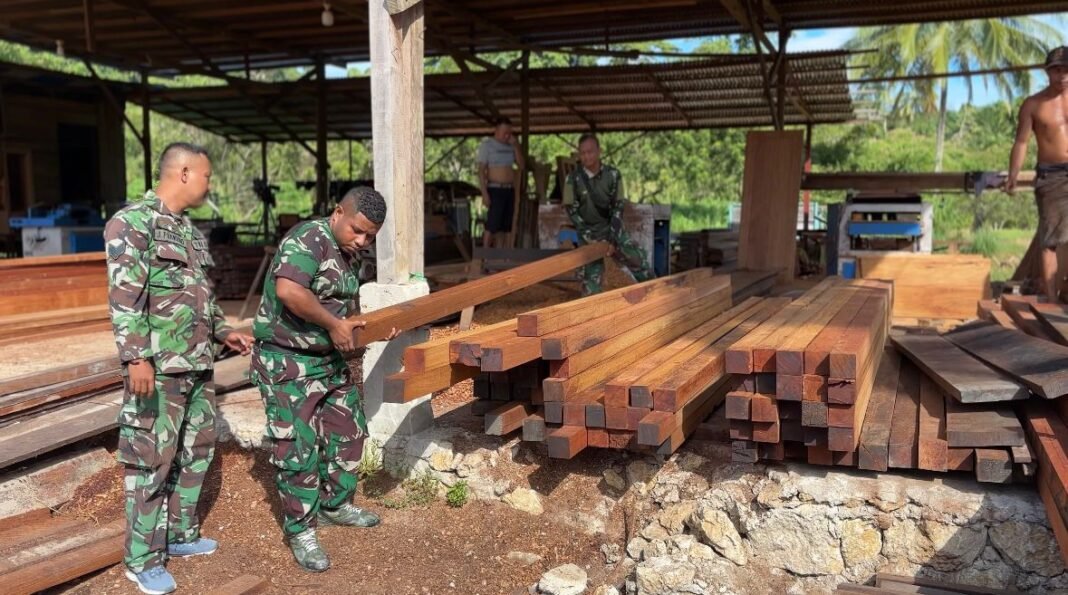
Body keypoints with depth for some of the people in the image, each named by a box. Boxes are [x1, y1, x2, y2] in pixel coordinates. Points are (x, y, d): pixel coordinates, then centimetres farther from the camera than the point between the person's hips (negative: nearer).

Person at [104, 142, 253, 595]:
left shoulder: (189, 229, 16)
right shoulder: (132, 222, -10)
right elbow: (124, 297, -18)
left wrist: (223, 332, 21)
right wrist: (136, 357, -24)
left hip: (198, 364, 9)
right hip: (159, 367, -9)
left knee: (196, 451, 16)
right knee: (152, 460, -1)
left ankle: (180, 534, 31)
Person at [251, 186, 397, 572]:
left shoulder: (349, 253, 9)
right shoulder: (308, 239, -19)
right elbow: (288, 291, -36)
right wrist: (334, 324, -26)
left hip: (330, 358, 9)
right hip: (286, 360, -9)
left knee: (348, 429, 17)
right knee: (298, 446, -2)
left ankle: (336, 505, 36)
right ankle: (301, 531, 12)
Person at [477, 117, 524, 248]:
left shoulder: (511, 146, 12)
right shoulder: (487, 144, -3)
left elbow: (521, 166, 9)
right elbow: (481, 170, -8)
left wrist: (516, 146, -1)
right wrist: (484, 193, -17)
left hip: (510, 190, 6)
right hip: (495, 190, -6)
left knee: (504, 227, 6)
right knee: (492, 226, -10)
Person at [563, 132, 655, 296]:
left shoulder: (613, 174, -9)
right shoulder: (573, 179, -12)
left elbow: (617, 208, -9)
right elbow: (572, 211, -9)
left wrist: (612, 239, -16)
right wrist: (590, 237, -16)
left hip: (612, 228, 2)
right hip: (589, 233, -2)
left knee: (639, 259, -5)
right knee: (592, 275, -10)